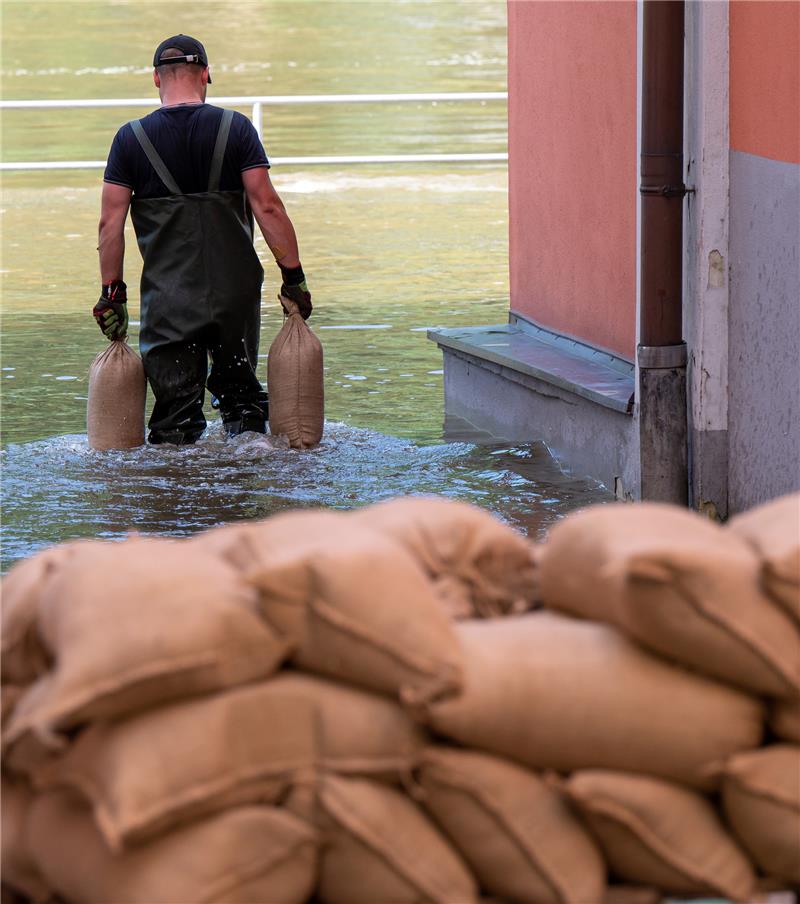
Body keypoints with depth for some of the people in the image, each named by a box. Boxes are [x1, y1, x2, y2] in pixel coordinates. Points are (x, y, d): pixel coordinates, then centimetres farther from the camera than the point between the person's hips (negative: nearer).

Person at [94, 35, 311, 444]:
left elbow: (110, 222, -2)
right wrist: (293, 275, -2)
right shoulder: (236, 127, -2)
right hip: (235, 287, 1)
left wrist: (112, 291, 4)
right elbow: (267, 206, -7)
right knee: (240, 388, 18)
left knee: (175, 400, 5)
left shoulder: (131, 138, 0)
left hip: (168, 295, -1)